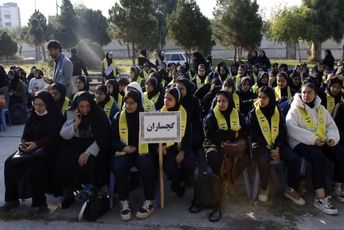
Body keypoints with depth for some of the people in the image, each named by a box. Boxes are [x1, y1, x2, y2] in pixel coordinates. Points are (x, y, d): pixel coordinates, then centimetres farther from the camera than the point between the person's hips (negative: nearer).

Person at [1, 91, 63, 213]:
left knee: (34, 167, -32)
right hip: (30, 148, 7)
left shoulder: (55, 118, -6)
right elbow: (26, 133, 13)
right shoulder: (33, 116, 13)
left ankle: (39, 202, -16)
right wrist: (23, 142, -10)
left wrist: (36, 144, -28)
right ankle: (12, 199, -1)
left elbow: (53, 139, -15)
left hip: (47, 150, -7)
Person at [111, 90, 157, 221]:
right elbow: (112, 139, 8)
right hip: (124, 151, 1)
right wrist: (123, 147, -10)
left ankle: (149, 202, -12)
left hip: (143, 151, -1)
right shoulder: (118, 117, 7)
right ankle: (124, 202, -11)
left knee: (147, 167, -32)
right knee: (118, 168, -30)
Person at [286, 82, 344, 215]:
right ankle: (320, 198, -31)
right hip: (302, 143, -6)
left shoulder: (321, 109, 17)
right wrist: (313, 139, -21)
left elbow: (331, 126, 18)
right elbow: (291, 129, -16)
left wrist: (332, 137, -5)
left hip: (322, 142, 6)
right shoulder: (295, 109, -2)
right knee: (318, 156, -34)